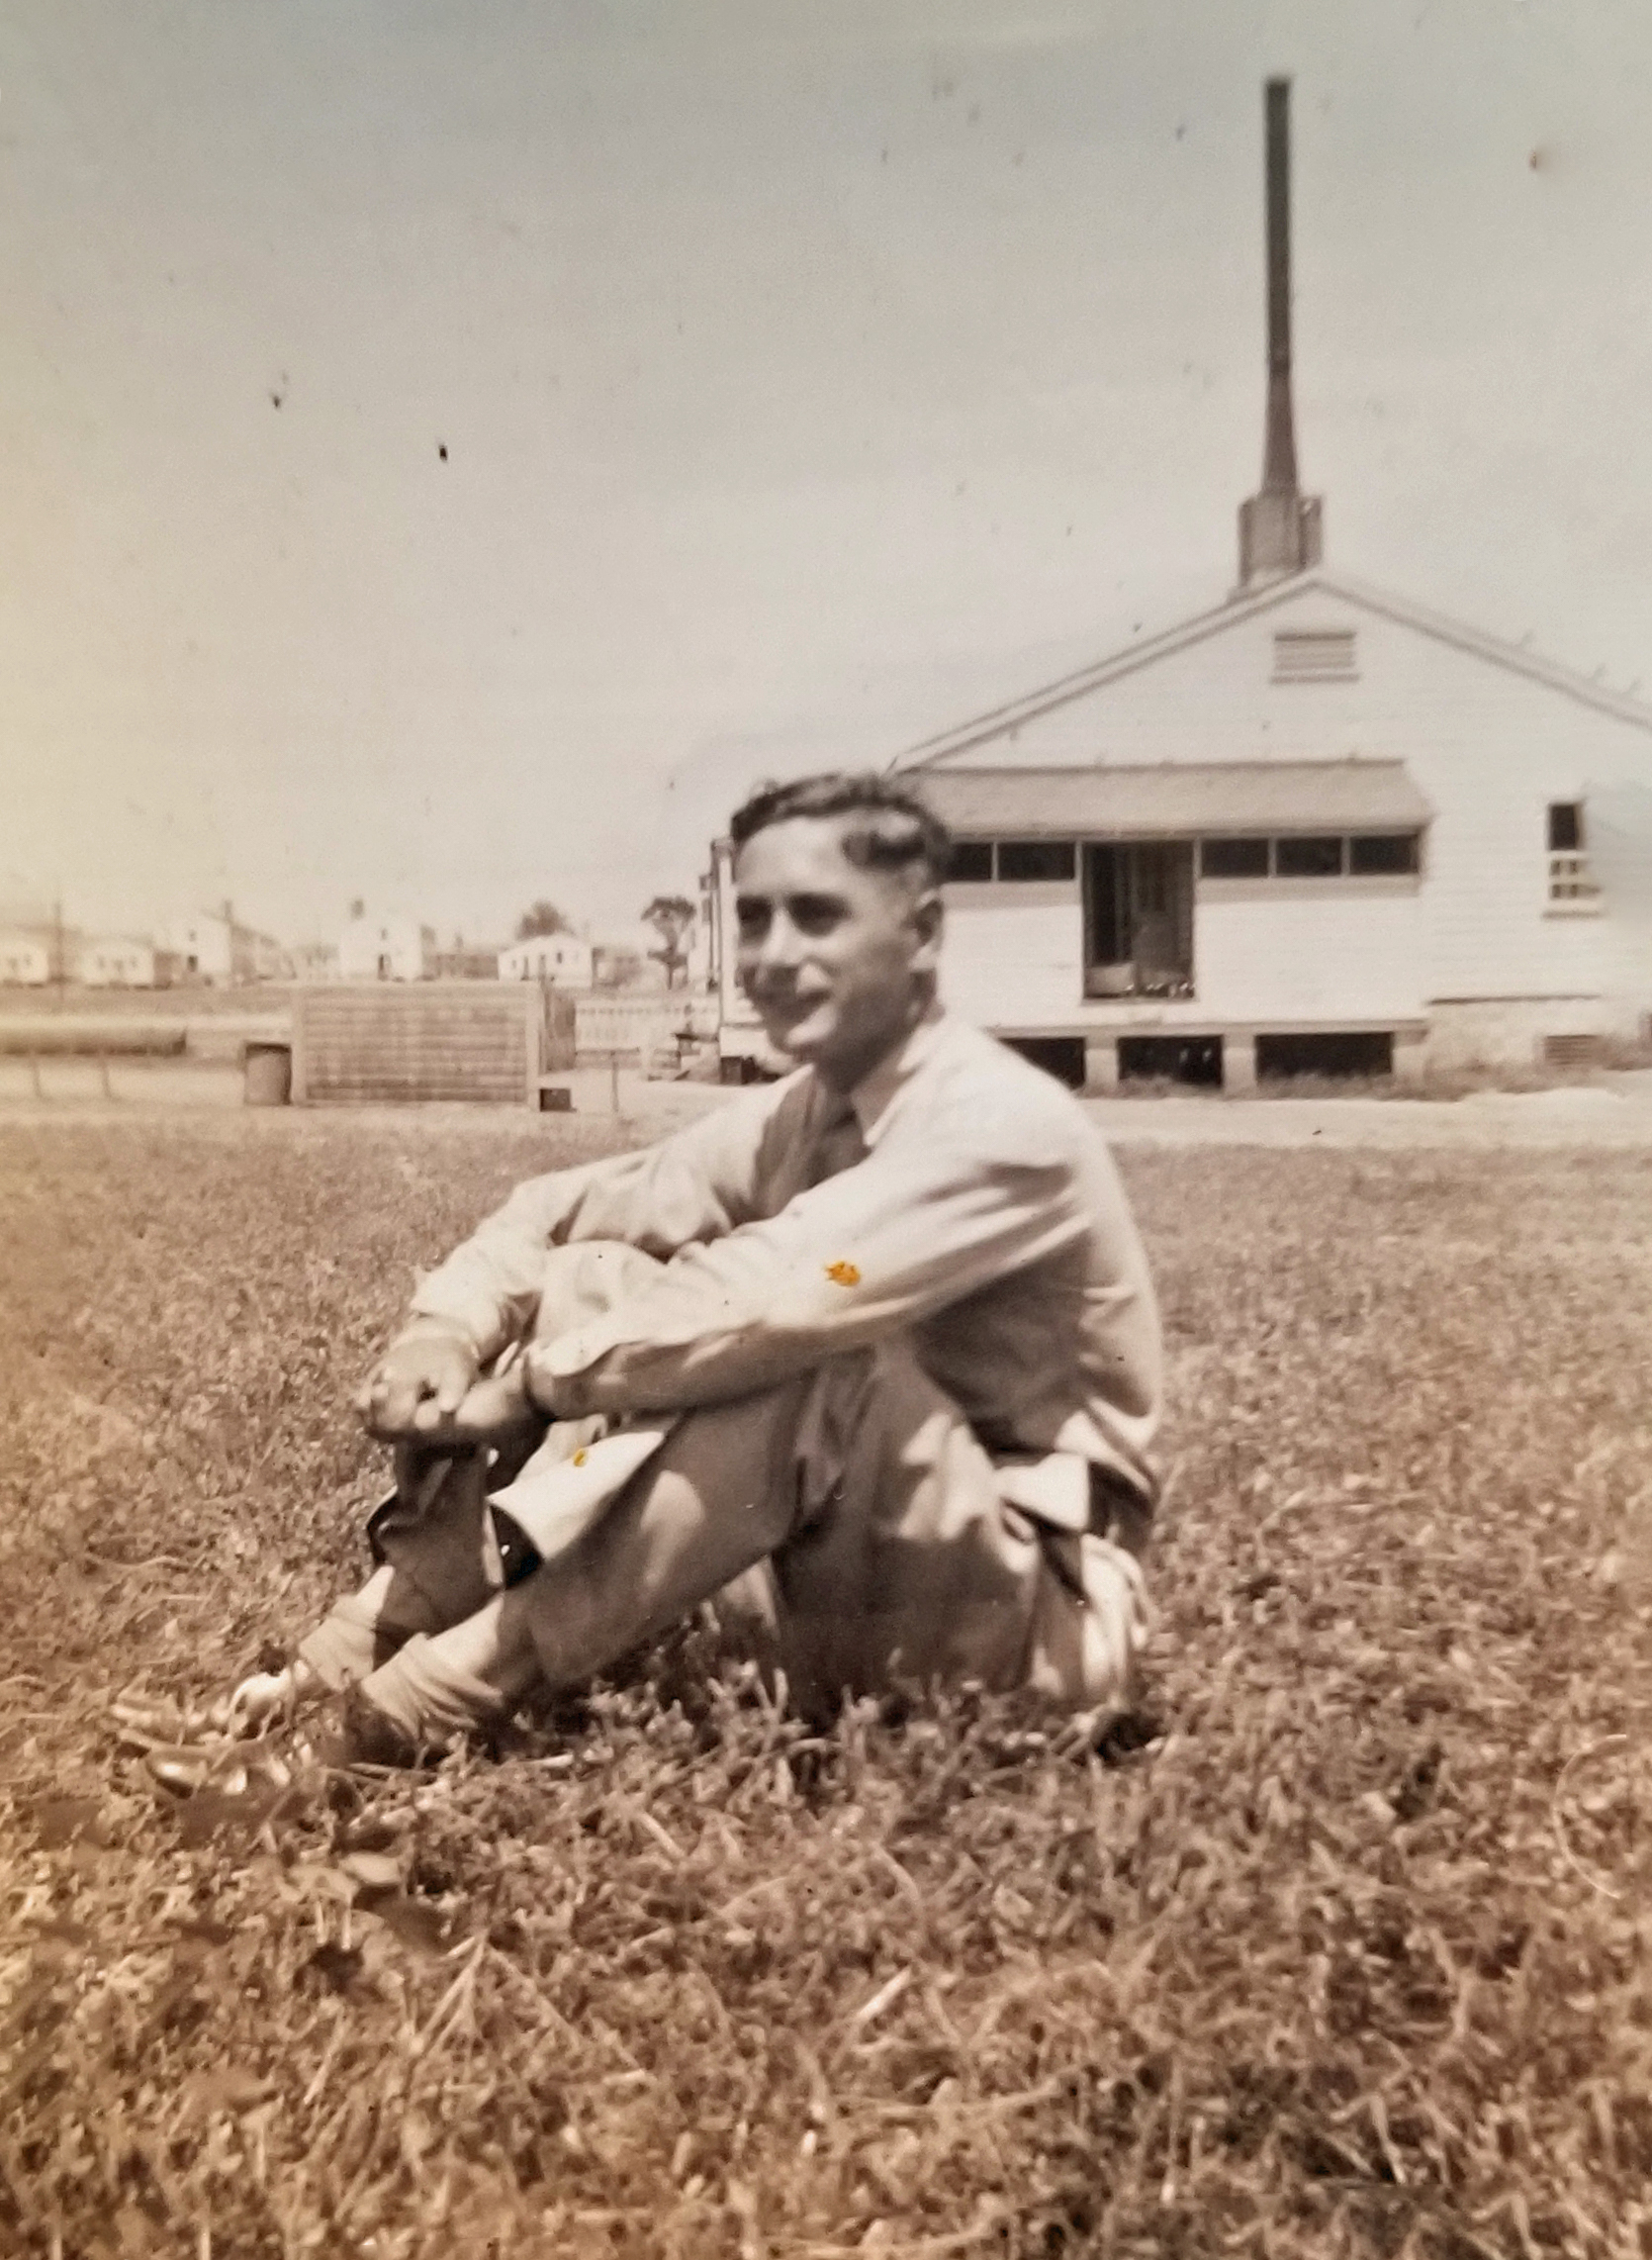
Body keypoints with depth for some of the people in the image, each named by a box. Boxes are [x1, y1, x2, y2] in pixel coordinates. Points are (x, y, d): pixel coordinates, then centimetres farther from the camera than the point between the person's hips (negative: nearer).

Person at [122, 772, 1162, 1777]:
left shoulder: (1007, 1127, -22)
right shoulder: (794, 1118, 1)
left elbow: (768, 1296, -36)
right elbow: (566, 1207, 3)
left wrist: (527, 1386, -25)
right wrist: (448, 1328, -17)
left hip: (1041, 1608, -6)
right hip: (849, 1584, 7)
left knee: (806, 1356, -36)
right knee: (589, 1287, -8)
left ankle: (425, 1702, -28)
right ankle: (347, 1664, -13)